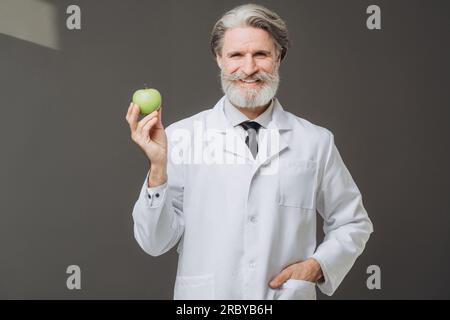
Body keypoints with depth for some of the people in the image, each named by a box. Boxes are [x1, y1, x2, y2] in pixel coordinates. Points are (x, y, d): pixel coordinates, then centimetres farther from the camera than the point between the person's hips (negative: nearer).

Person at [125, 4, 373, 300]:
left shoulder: (316, 141, -4)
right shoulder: (181, 136, -8)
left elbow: (353, 224, 7)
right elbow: (155, 243, -9)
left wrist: (317, 266, -8)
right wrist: (158, 167, -22)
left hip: (289, 292, 1)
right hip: (204, 295, -1)